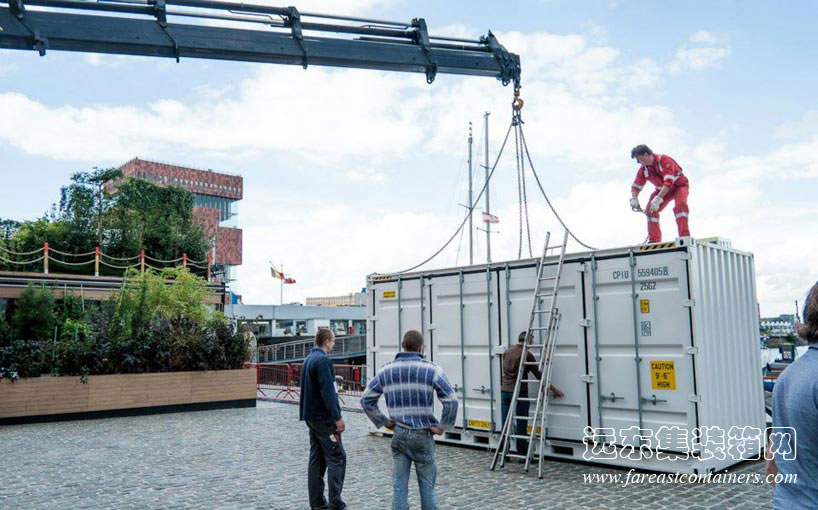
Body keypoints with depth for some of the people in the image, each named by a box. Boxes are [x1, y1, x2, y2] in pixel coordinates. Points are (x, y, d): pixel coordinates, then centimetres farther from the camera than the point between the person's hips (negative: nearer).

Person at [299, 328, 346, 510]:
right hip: (324, 417, -10)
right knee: (337, 458, -5)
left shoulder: (308, 359, 14)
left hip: (311, 416, 10)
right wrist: (337, 417, -19)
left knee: (316, 458, 11)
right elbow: (328, 391, -21)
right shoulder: (323, 360, -16)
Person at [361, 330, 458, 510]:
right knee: (427, 485, 12)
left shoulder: (387, 369, 3)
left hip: (398, 434, 2)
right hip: (423, 435, -2)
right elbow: (451, 401, -14)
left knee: (399, 486, 9)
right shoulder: (432, 369, -7)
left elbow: (366, 399, 5)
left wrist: (382, 422, 9)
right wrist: (442, 427, -4)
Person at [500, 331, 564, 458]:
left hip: (505, 391, 6)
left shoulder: (507, 352, 10)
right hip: (519, 392, -6)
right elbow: (538, 374, -6)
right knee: (521, 423, 2)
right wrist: (553, 389, 1)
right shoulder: (527, 354, -9)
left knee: (506, 423, 9)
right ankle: (522, 453, 7)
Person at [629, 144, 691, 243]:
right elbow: (636, 186, -3)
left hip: (679, 185, -6)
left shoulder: (664, 160, -31)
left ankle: (684, 237, -34)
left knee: (680, 205, -33)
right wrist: (634, 199, -25)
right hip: (662, 190, 6)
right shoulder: (643, 170, -11)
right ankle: (654, 240, -7)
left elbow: (669, 182, -40)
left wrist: (658, 199, -50)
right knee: (650, 210, -10)